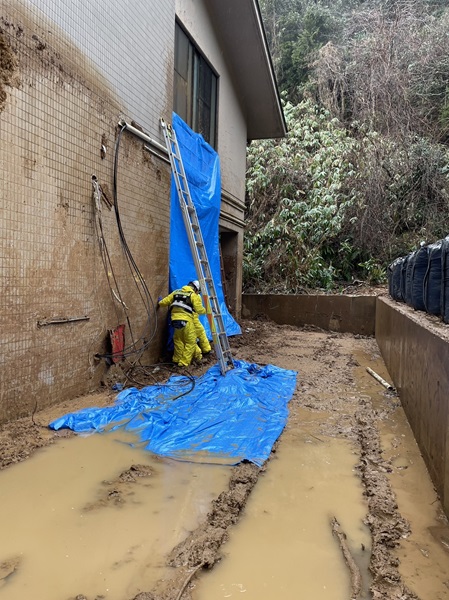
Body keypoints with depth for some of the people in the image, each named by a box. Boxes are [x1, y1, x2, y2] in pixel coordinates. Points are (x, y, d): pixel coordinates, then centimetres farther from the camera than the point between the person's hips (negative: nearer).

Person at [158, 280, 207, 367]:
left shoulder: (176, 292, 16)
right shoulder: (194, 295, 0)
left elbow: (165, 301, 17)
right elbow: (199, 309, -5)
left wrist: (159, 303, 37)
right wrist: (206, 310, 14)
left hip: (175, 319, 6)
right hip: (186, 320, -6)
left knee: (178, 340, 22)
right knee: (190, 342, 6)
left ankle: (177, 359, 31)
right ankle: (184, 362, 5)